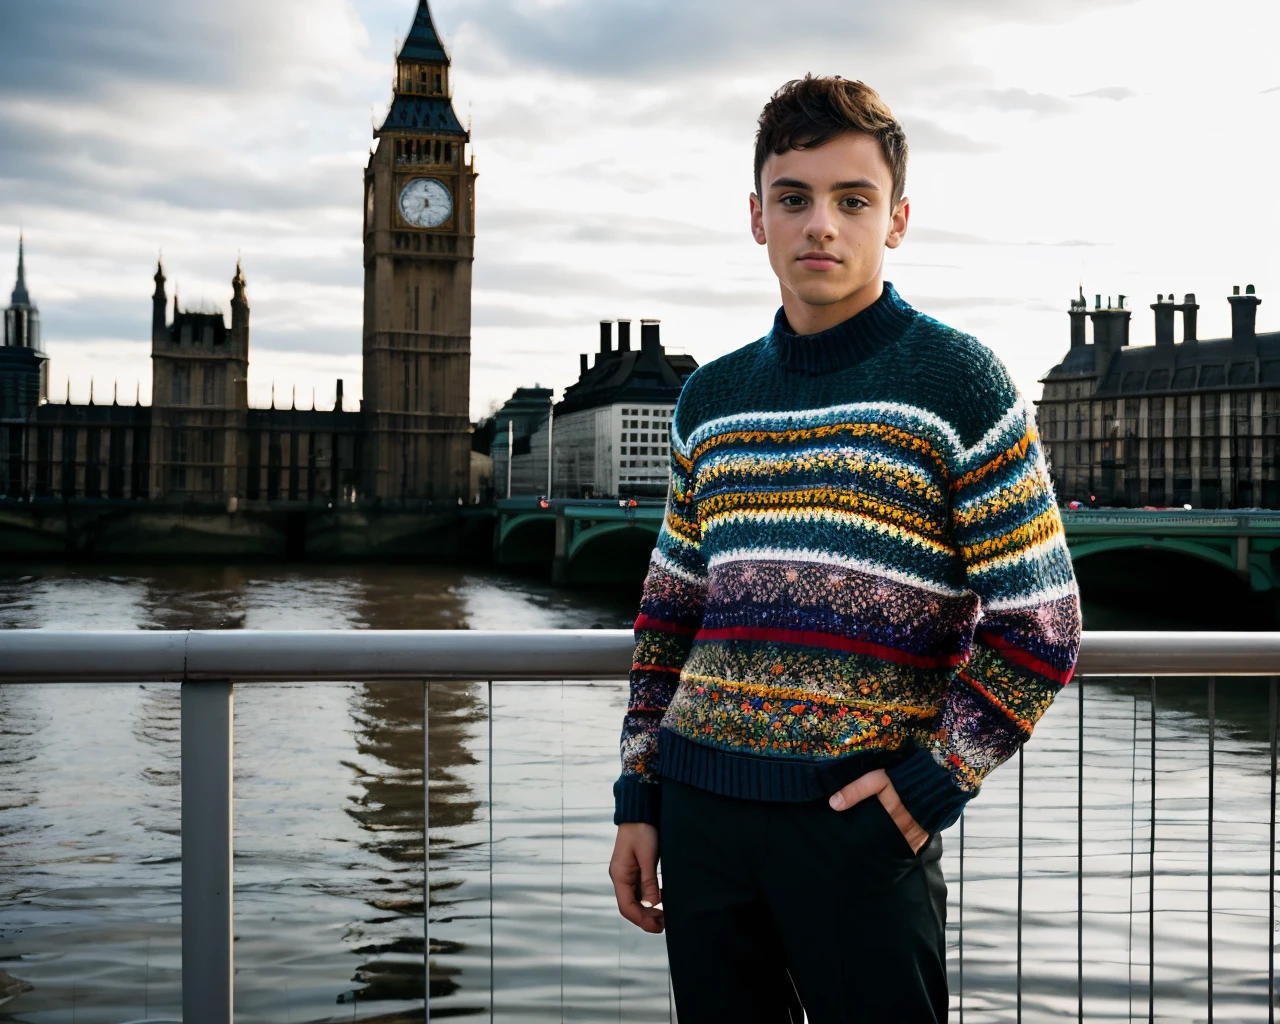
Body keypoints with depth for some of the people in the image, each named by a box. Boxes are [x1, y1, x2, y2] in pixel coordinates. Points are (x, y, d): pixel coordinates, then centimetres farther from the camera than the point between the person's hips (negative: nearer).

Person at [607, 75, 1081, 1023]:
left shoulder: (959, 382, -3)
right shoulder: (712, 398, 11)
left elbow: (1039, 626, -5)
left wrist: (933, 786, -10)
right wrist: (638, 797, 11)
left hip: (858, 814, -4)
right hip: (699, 803, 5)